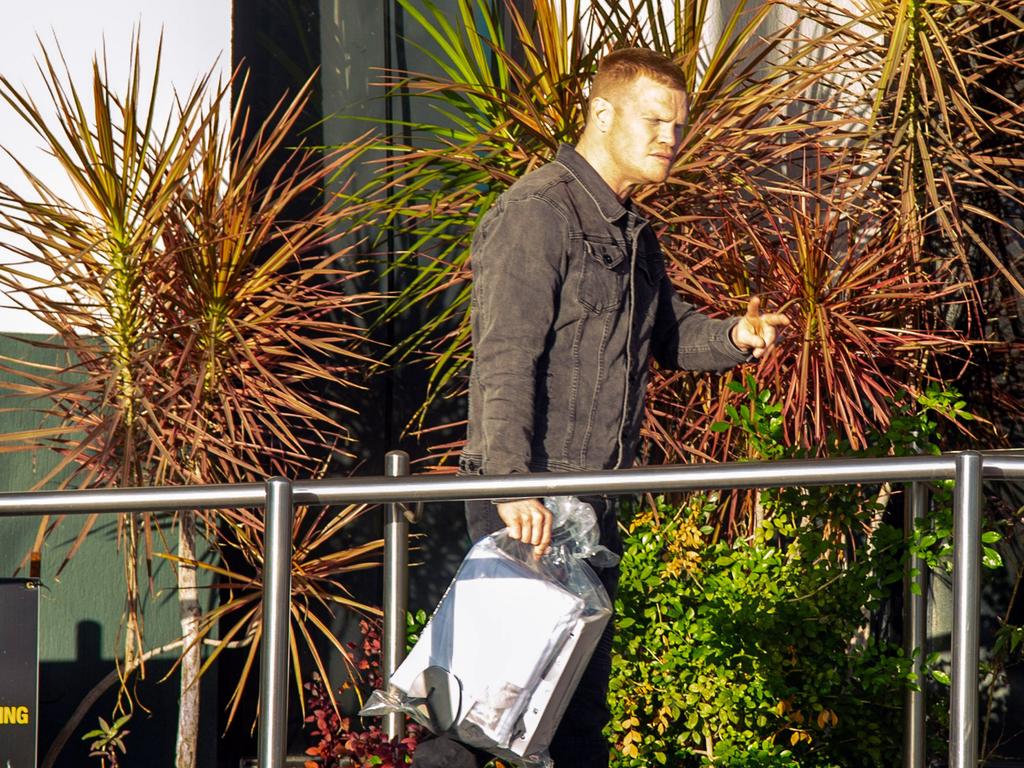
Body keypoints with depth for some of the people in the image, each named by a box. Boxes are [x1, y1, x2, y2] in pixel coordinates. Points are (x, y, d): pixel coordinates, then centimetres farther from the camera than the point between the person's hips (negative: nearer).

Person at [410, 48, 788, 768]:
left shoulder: (632, 229, 17)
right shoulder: (539, 212, -12)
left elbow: (668, 331, 29)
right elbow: (503, 357, -21)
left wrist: (734, 336, 5)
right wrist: (511, 483, -31)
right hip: (526, 497, -9)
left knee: (585, 676, 11)